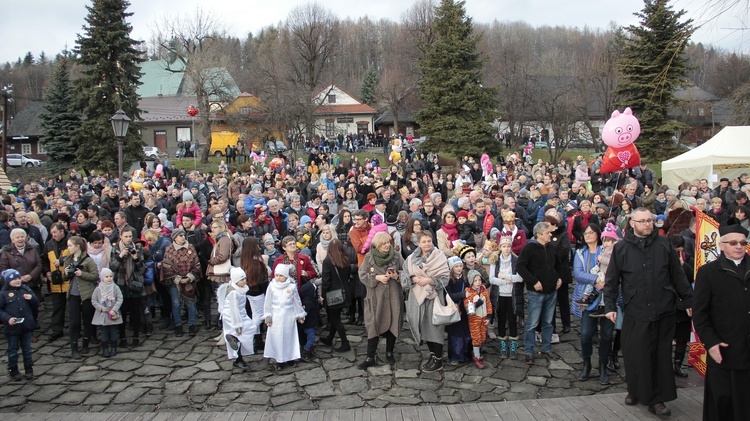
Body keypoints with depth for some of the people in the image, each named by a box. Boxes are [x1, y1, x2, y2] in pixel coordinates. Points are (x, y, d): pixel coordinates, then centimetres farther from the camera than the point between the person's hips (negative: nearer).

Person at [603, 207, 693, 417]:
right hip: (635, 313, -1)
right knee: (635, 356, 5)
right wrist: (610, 306, -2)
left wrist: (688, 301, 9)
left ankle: (657, 399, 18)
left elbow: (678, 275, 8)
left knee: (661, 357, 7)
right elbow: (611, 280, 2)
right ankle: (636, 391, 26)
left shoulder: (664, 244, 4)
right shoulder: (621, 248, 0)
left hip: (663, 312, 1)